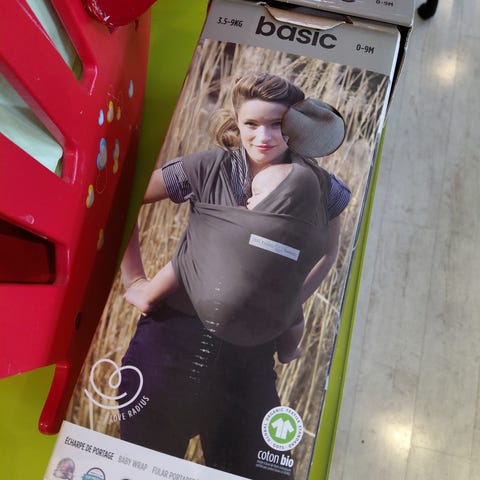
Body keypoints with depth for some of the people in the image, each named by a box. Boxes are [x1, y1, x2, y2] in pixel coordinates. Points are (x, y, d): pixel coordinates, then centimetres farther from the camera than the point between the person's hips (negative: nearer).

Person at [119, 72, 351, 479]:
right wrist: (134, 279, -3)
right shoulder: (209, 168, -7)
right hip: (177, 337, -1)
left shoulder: (319, 188, -2)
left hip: (250, 352, 2)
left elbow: (328, 252, 16)